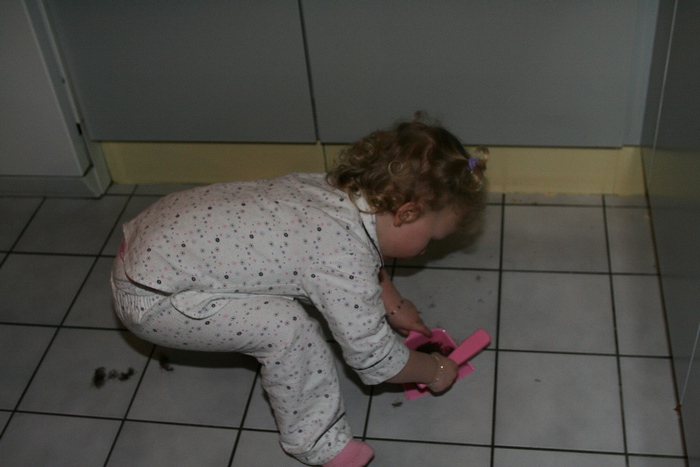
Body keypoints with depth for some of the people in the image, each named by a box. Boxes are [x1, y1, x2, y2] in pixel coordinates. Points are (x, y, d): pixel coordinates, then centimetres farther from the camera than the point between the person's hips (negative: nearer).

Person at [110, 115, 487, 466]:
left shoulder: (340, 190, -2)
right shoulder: (343, 264, -27)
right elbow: (375, 359, -13)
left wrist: (394, 305, 28)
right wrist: (434, 370, 5)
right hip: (148, 301, -9)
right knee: (286, 329, -17)